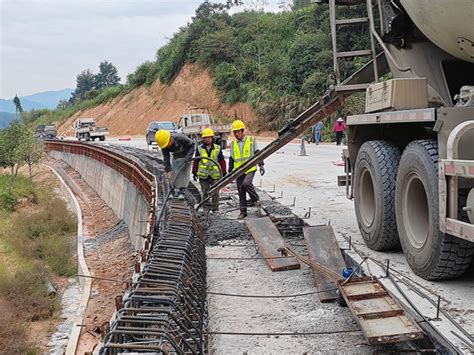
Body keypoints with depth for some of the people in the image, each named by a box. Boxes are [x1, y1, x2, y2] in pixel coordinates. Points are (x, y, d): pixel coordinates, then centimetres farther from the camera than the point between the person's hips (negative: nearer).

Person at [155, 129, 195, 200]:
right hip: (176, 156, 4)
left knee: (184, 172, -12)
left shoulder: (180, 138, -38)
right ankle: (175, 191, 7)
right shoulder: (164, 145, -25)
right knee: (174, 172, -2)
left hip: (185, 156, -4)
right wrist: (168, 170, -28)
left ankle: (182, 192, -11)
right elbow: (166, 157, -20)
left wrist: (188, 156, -34)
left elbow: (192, 145, -24)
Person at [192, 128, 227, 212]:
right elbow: (196, 161, 11)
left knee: (215, 192, 2)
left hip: (215, 174, -1)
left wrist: (224, 173, 6)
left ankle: (215, 208, 11)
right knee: (205, 192, 6)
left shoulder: (217, 148, 4)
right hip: (203, 175, 1)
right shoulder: (199, 148, 5)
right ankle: (206, 208, 14)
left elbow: (222, 161, 8)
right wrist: (194, 172, 10)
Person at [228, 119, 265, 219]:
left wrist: (261, 165, -4)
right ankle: (243, 211, 13)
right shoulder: (233, 144, 10)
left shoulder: (251, 140, 1)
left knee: (246, 183, -28)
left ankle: (255, 198, -4)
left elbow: (257, 154, 3)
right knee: (241, 192, 4)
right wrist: (230, 172, 12)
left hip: (250, 169, -4)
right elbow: (231, 159, 15)